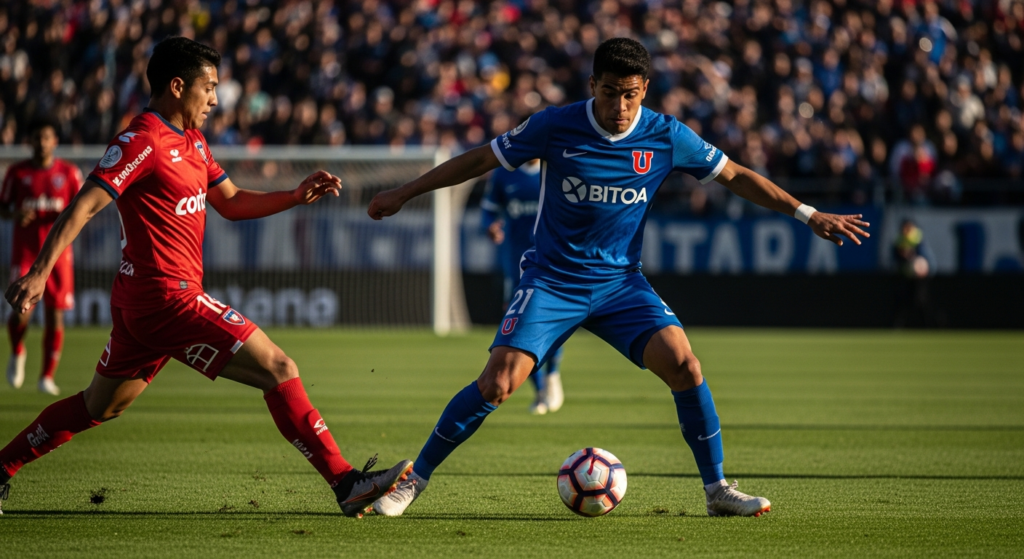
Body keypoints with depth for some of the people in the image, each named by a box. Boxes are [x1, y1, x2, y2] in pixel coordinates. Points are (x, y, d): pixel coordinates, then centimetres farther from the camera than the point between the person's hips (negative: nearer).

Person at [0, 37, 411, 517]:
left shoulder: (191, 142, 16)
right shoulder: (143, 140, -14)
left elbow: (232, 203, 24)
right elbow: (84, 206, -20)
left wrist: (297, 196, 10)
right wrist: (39, 272, -28)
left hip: (142, 300, 11)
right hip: (167, 298, -11)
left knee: (100, 406, 20)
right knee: (278, 369, -11)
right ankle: (346, 484, -12)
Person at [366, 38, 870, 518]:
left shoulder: (666, 137, -6)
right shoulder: (555, 127, -12)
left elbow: (735, 176, 6)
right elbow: (480, 160, 0)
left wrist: (809, 215, 3)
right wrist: (403, 194, 3)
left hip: (620, 281, 2)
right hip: (551, 280, -2)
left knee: (682, 362, -19)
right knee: (497, 383, -17)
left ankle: (717, 490, -6)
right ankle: (414, 479, 1)